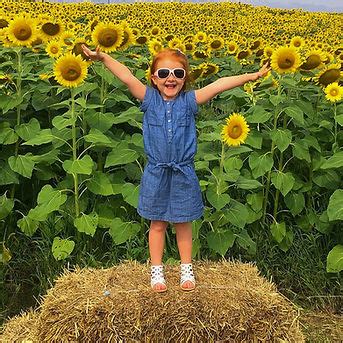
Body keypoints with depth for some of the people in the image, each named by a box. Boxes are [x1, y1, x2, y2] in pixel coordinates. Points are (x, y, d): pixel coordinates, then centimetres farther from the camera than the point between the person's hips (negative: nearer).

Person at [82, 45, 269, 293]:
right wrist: (103, 57, -25)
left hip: (183, 174, 0)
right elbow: (127, 77, -15)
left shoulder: (190, 101, -4)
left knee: (183, 224, 15)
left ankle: (187, 269, 33)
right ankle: (157, 271, 29)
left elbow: (219, 85, -12)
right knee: (157, 224, 13)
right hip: (156, 174, 0)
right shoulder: (149, 99, -4)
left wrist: (251, 76, -18)